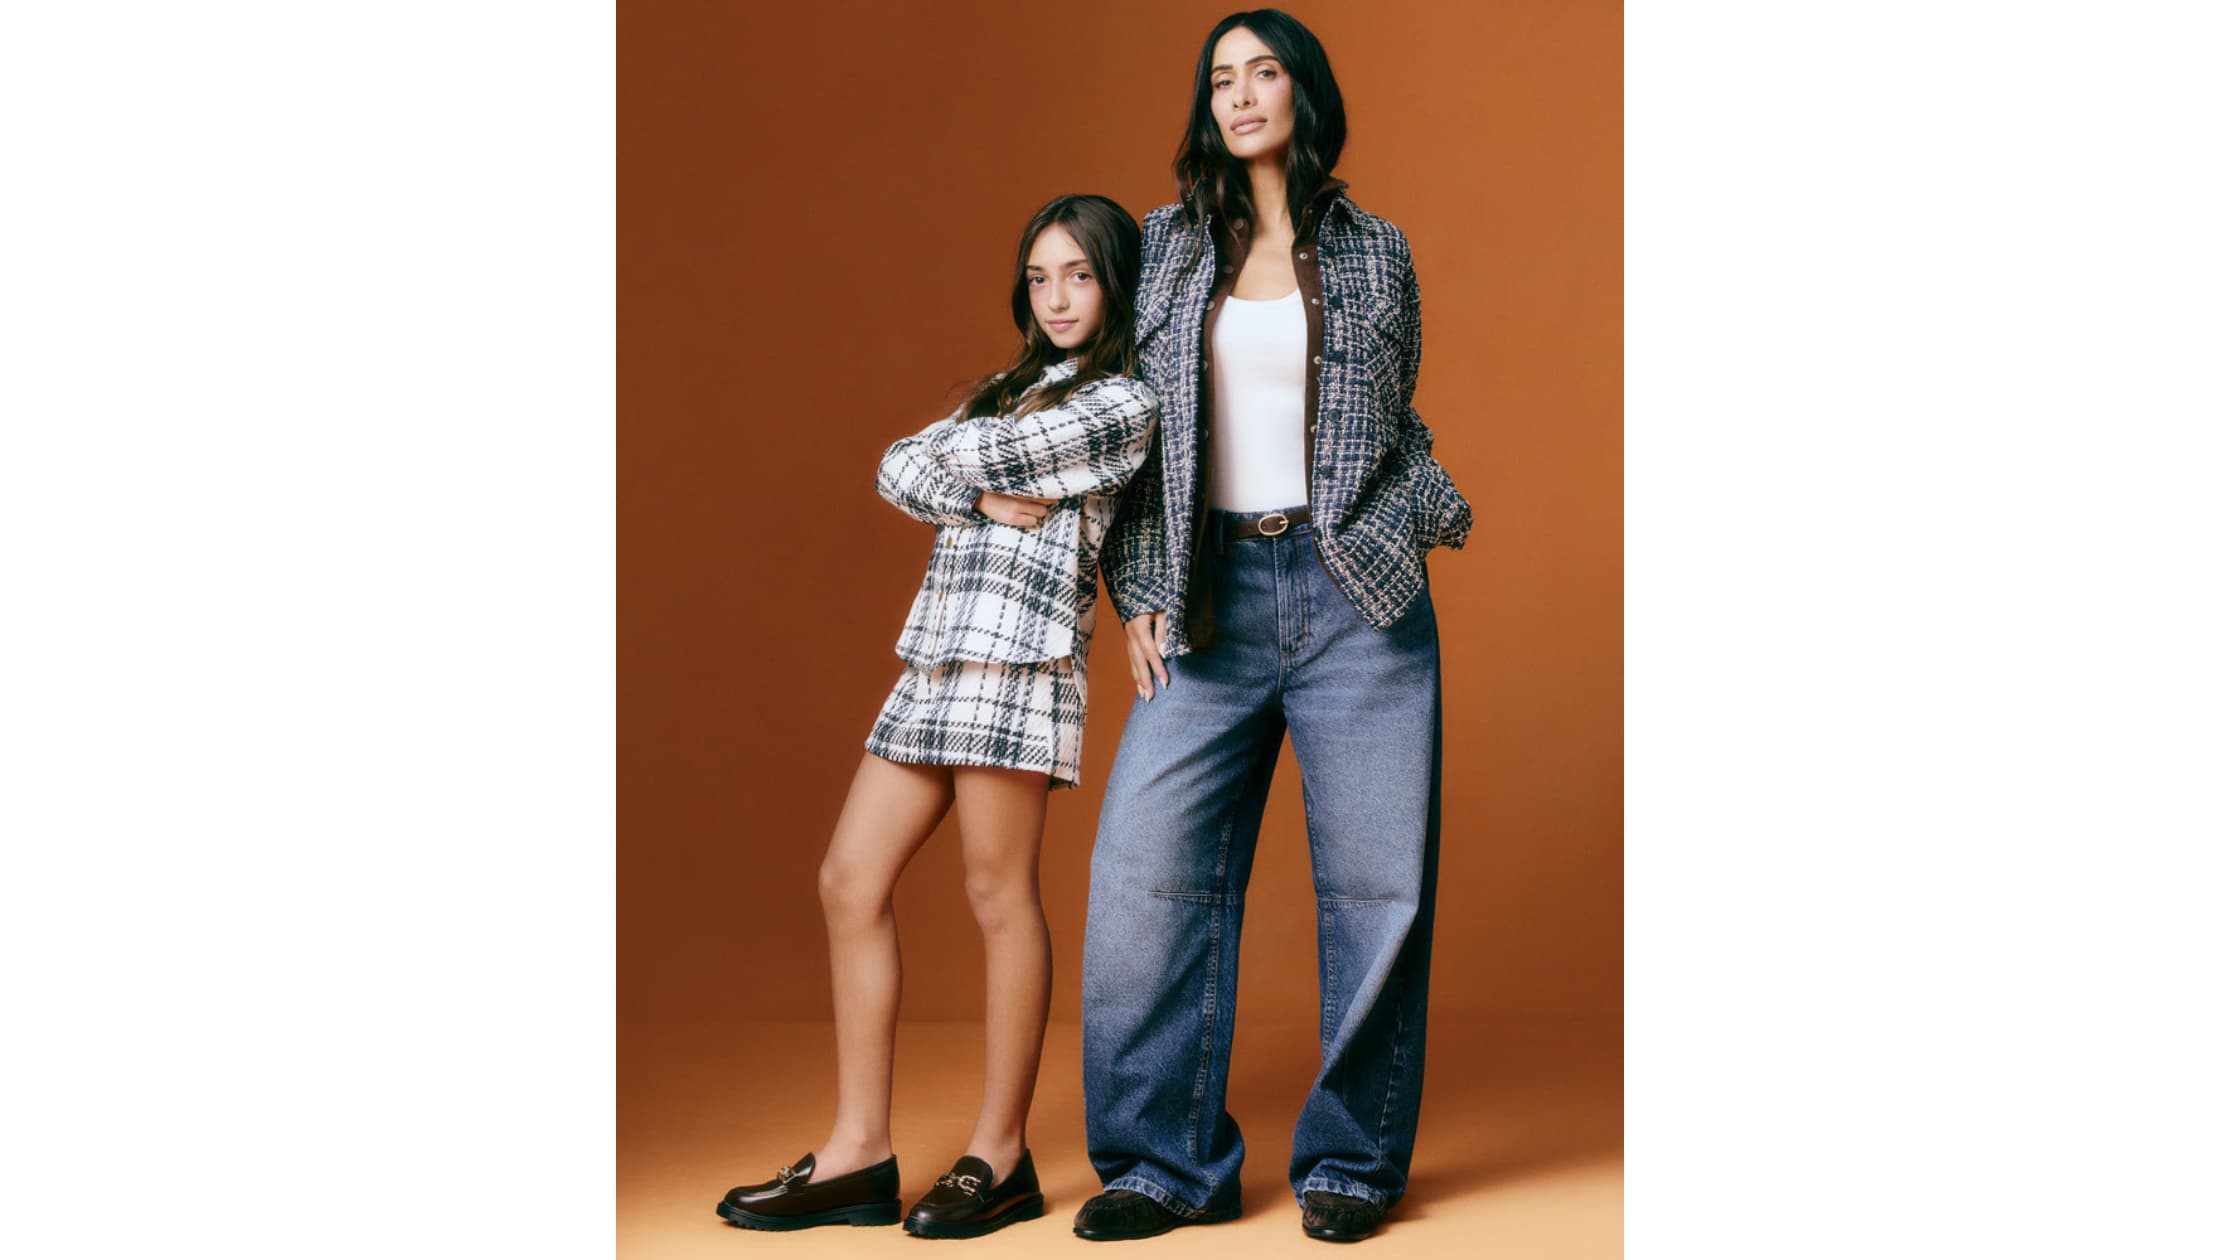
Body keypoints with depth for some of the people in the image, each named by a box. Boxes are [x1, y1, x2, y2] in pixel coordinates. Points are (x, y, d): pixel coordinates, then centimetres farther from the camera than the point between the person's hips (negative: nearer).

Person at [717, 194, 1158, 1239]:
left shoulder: (1124, 401, -1)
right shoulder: (1014, 389, 24)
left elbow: (974, 456, -9)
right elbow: (900, 467, 11)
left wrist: (963, 458, 13)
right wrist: (985, 496, -5)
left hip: (1019, 655, -8)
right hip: (938, 657, 8)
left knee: (1000, 895, -4)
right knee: (849, 882, 3)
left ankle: (999, 1156, 7)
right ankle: (860, 1153, 7)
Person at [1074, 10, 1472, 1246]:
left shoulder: (1373, 254, 9)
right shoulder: (1170, 244, 11)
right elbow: (1133, 421, 10)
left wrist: (1435, 514, 0)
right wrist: (1142, 590, 4)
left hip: (1356, 592, -1)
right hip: (1215, 593, 1)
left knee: (1374, 877, -1)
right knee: (1149, 865, -8)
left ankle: (1349, 1164, 13)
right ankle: (1167, 1162, 5)